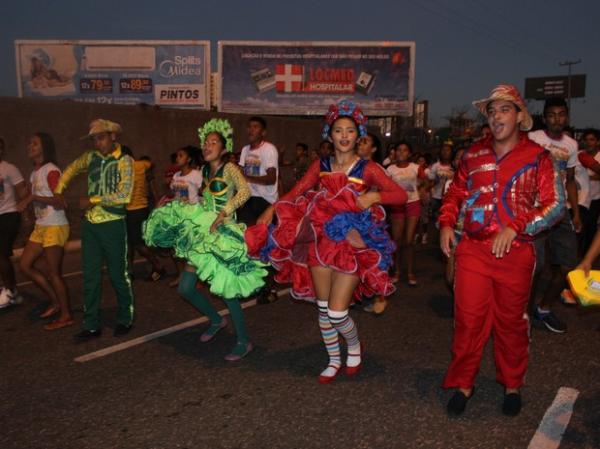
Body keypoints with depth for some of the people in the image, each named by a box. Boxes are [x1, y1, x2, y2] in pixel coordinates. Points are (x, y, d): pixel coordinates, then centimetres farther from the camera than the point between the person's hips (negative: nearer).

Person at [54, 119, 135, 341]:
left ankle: (125, 320, 23)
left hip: (113, 224, -5)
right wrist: (58, 191, 15)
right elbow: (71, 169, 27)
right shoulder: (91, 157, 7)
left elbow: (123, 195, -18)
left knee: (118, 274, 5)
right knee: (90, 276, 7)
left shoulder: (124, 161, -8)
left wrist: (92, 200, -13)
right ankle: (91, 325, 16)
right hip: (90, 223, 5)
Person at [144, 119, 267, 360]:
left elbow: (245, 191, -27)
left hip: (223, 234, -8)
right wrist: (183, 208, 12)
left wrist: (223, 214, -33)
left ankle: (244, 342, 11)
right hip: (203, 234, 8)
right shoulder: (205, 171, 12)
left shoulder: (229, 168, -10)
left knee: (226, 288, -7)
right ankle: (216, 320, 32)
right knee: (185, 288, 7)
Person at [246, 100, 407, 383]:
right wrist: (272, 210, -8)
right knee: (323, 308, 10)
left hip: (351, 245, -3)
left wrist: (375, 196, -23)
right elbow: (295, 193, 6)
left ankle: (354, 347, 26)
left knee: (337, 312, -8)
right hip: (321, 241, 4)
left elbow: (401, 195, -6)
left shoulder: (368, 168, -3)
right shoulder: (321, 166, 6)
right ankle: (334, 360, 32)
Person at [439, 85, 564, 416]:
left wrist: (515, 228, -16)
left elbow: (555, 204, -5)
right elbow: (456, 193, 19)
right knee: (468, 319, 3)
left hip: (515, 253, -2)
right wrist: (446, 224, 3)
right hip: (472, 250, 2)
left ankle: (512, 385, 31)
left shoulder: (537, 157, -1)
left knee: (511, 321, 11)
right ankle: (462, 384, 20)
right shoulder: (474, 155, 9)